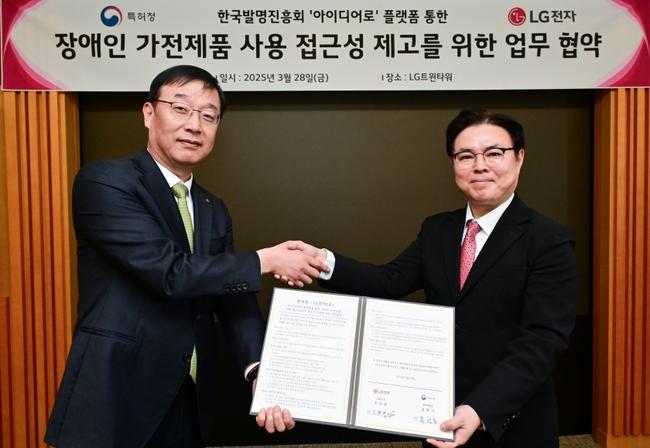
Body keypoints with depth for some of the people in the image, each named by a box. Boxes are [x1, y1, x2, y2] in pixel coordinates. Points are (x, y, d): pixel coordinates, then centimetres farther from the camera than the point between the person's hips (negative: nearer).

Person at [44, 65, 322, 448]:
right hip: (116, 400, -6)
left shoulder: (215, 212, 9)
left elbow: (234, 301, 2)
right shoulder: (104, 182, -12)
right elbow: (169, 272, -22)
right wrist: (266, 261, -12)